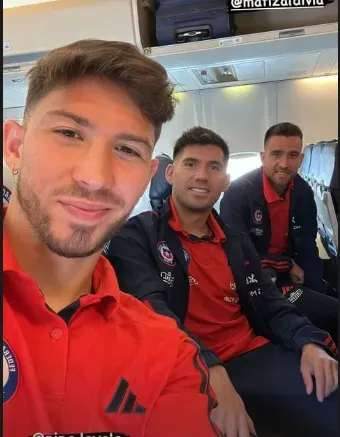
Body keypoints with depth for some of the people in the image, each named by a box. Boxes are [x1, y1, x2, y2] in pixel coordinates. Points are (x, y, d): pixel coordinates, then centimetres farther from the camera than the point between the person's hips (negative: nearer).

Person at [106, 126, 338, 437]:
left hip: (257, 355, 7)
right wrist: (210, 370, -32)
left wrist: (309, 343, -9)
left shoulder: (236, 241, 16)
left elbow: (270, 304, 12)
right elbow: (151, 308, -18)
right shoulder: (136, 235, -3)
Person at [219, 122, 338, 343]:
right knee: (332, 315, -16)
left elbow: (307, 248, 3)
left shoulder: (303, 192, -1)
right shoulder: (239, 193, -18)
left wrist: (318, 293, -8)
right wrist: (288, 265, -9)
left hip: (288, 274, 7)